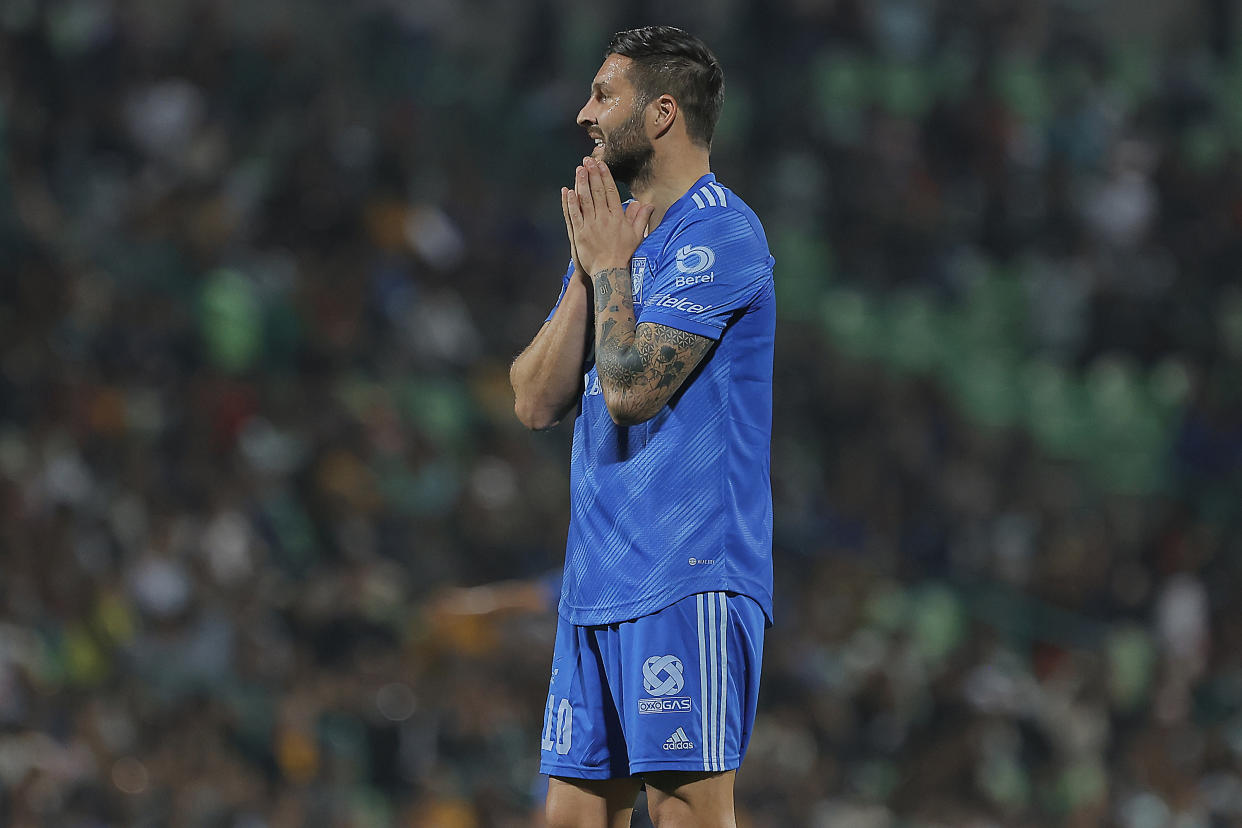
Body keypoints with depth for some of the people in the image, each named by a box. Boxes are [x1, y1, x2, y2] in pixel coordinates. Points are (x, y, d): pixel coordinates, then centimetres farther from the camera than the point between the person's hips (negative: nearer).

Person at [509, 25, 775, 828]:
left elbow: (631, 389, -19)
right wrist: (590, 269, 3)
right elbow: (537, 401, 11)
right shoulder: (616, 234, 18)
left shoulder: (719, 234, -10)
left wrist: (610, 266, -4)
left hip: (688, 580, -9)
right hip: (598, 582, 9)